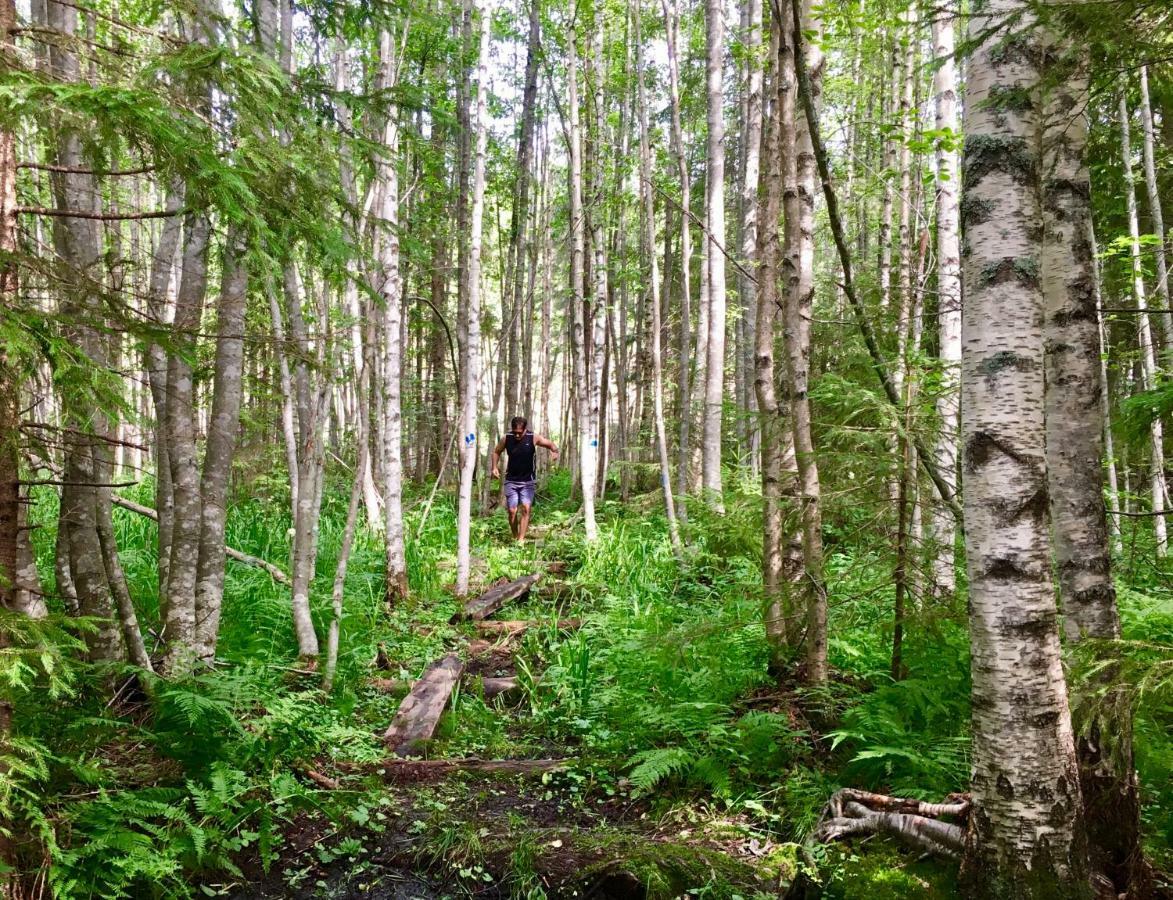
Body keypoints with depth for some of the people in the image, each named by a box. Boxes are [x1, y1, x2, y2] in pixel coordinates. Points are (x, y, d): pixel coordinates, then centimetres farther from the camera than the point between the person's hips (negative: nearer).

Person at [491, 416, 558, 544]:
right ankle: (514, 537, 18)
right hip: (511, 481, 1)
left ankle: (521, 539, -15)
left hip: (528, 481, -1)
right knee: (512, 511, -2)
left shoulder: (533, 438, -9)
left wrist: (554, 452, -19)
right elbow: (496, 451, 13)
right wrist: (495, 467, -2)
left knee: (526, 508, -15)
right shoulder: (506, 439, -5)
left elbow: (550, 444, 4)